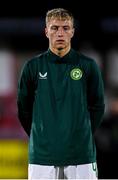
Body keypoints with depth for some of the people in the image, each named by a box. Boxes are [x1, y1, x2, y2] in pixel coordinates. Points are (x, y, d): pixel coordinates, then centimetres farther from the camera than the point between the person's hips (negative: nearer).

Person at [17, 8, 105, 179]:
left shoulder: (88, 65, 3)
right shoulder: (33, 66, 4)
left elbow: (97, 107, 10)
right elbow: (24, 109, 11)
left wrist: (83, 136, 8)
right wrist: (41, 138, 11)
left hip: (81, 154, 0)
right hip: (42, 156, 0)